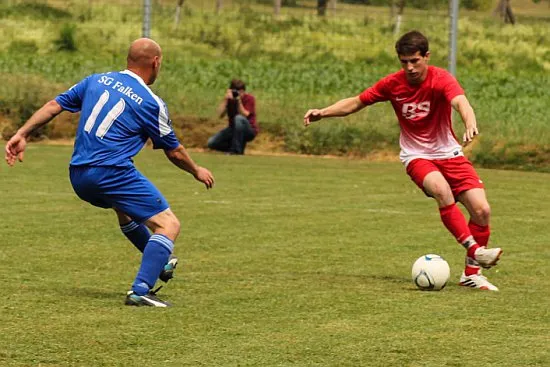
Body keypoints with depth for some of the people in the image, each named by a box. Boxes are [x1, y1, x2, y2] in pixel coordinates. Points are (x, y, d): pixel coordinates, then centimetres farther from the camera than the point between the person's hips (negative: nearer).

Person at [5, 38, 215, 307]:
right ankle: (140, 291, -21)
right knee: (168, 225, -5)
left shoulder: (97, 80, 13)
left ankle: (160, 264, 48)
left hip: (78, 178, 7)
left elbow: (54, 106, 11)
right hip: (112, 173, -7)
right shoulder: (151, 103, -2)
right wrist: (197, 172, 25)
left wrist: (22, 134, 15)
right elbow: (174, 153, 8)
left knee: (124, 208, 36)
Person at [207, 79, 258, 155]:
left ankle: (236, 150, -27)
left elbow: (244, 115, -22)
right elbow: (220, 115, -13)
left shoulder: (249, 98, -11)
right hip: (233, 129, 5)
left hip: (249, 131, -5)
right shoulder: (230, 99, -1)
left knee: (238, 118, -38)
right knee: (211, 143, -13)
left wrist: (239, 101, -28)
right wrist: (225, 99, -21)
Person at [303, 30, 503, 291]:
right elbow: (356, 103, 4)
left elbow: (461, 102, -38)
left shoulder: (441, 79, -17)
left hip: (448, 152, 0)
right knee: (441, 189, -34)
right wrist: (323, 112, -11)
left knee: (482, 210, -12)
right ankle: (475, 250, -34)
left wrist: (470, 124, -60)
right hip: (416, 155, 0)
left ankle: (472, 273, 6)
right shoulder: (393, 84, -8)